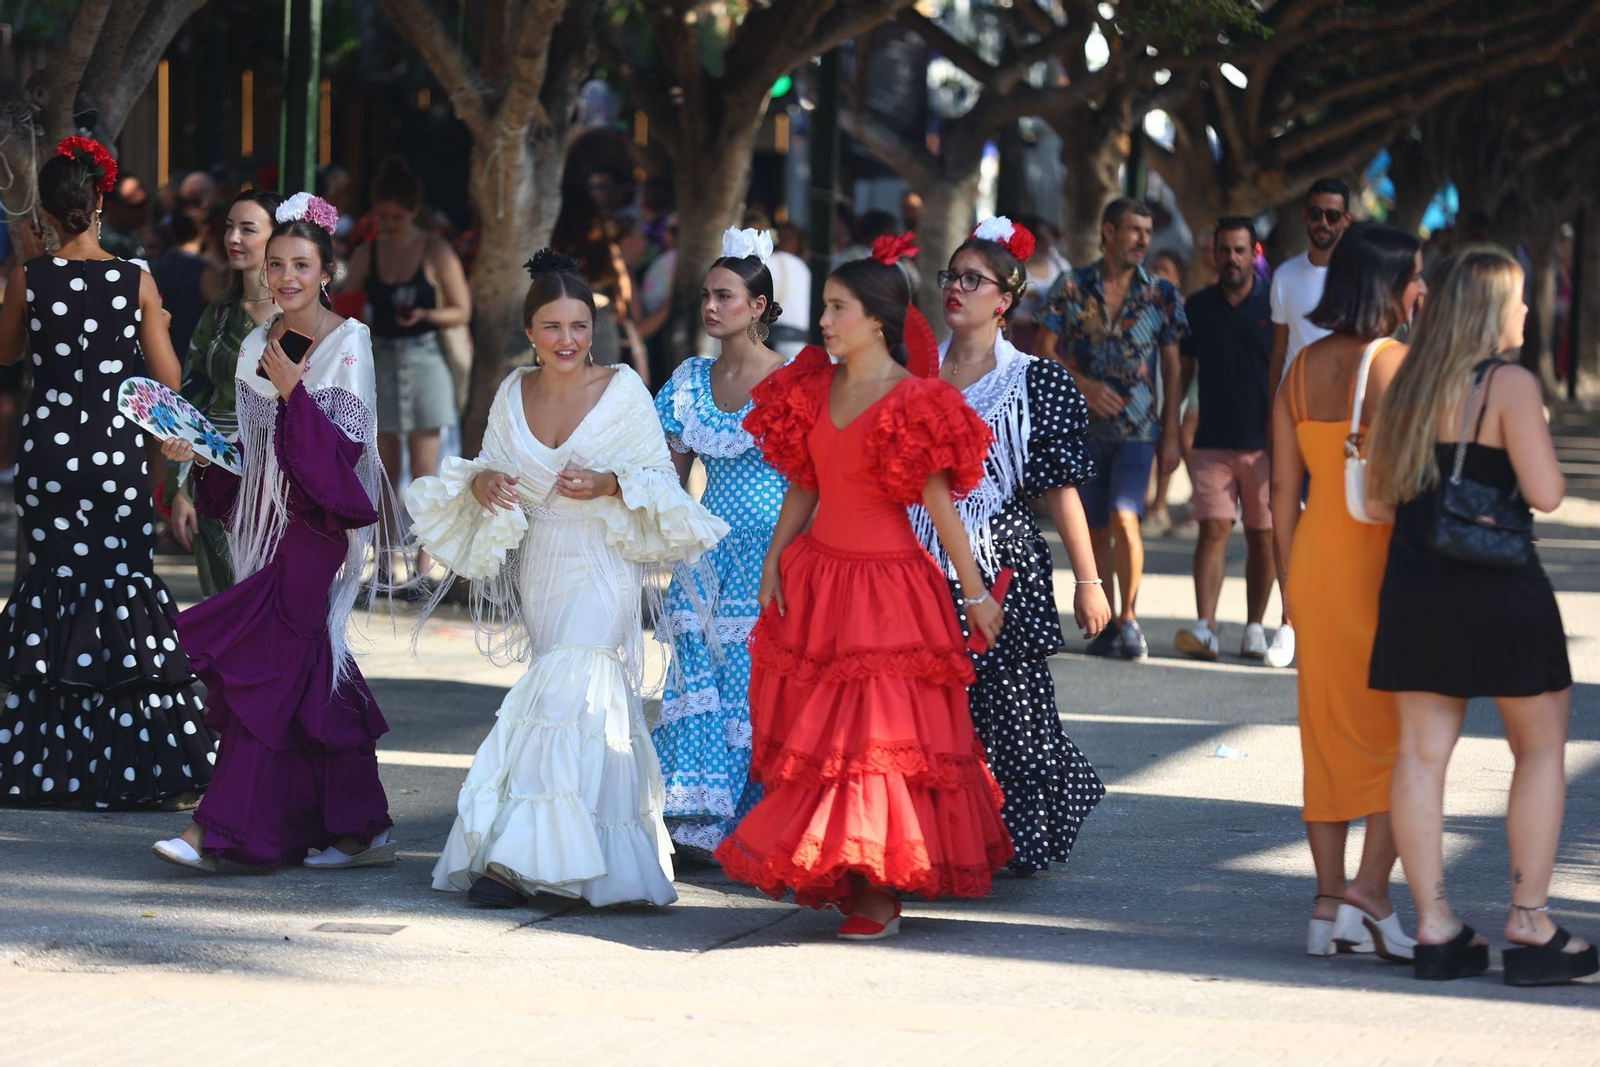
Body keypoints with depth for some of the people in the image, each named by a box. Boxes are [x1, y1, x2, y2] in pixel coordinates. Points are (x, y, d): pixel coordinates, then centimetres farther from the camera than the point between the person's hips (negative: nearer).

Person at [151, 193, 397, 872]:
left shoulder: (347, 343, -6)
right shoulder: (258, 346, 12)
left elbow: (347, 445, -12)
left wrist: (294, 390, -21)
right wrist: (201, 453, 0)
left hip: (316, 523, -7)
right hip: (267, 517, 7)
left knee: (266, 663, -11)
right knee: (311, 671, 6)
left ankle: (221, 828, -13)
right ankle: (361, 829, 12)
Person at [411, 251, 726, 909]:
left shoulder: (623, 391, -7)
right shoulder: (514, 393, 4)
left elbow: (663, 480, -3)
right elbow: (491, 468, 12)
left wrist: (612, 485, -22)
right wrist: (481, 483, -11)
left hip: (602, 565, -4)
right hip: (540, 563, 5)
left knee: (565, 694, -16)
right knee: (596, 702, 12)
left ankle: (519, 857, -17)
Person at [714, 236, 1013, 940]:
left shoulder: (914, 402, -12)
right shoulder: (814, 387, 7)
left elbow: (940, 502, -11)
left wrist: (976, 593, -9)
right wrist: (774, 561, 5)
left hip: (887, 586, -7)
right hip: (817, 577, 7)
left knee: (878, 731, -7)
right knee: (815, 725, 8)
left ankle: (880, 892, -3)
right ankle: (837, 877, 18)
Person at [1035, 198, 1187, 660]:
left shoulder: (1162, 294, 4)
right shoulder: (1071, 288, 2)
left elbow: (1172, 368, 7)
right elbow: (1045, 352, 2)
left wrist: (1171, 434, 3)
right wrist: (1084, 385, -14)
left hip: (1138, 426, -1)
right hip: (1084, 426, 1)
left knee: (1125, 518, -17)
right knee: (1096, 529, 6)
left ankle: (1128, 618, -5)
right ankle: (1107, 626, 16)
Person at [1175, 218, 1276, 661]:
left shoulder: (1273, 306, 1)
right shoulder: (1198, 307, 7)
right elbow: (1183, 371, 13)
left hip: (1263, 442, -1)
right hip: (1212, 440, 1)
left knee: (1262, 537, 5)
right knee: (1213, 529, -9)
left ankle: (1255, 627, 15)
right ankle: (1205, 628, -15)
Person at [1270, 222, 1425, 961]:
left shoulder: (1303, 368, 8)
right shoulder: (1396, 363, -12)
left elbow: (1284, 492, 9)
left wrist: (1292, 585, 16)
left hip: (1314, 556, 6)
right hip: (1381, 557, -6)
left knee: (1329, 732, 10)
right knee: (1405, 730, 2)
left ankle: (1328, 908, 12)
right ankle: (1370, 892, -8)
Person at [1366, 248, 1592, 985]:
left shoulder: (1408, 387, 8)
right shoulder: (1510, 384, -11)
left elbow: (1379, 491, 12)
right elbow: (1545, 493, -15)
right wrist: (1539, 447, 4)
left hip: (1415, 586, 6)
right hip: (1498, 589, -6)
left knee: (1423, 752, 6)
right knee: (1541, 750, 6)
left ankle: (1435, 928, 5)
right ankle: (1529, 926, 4)